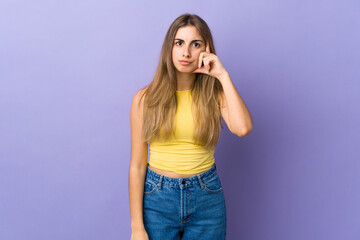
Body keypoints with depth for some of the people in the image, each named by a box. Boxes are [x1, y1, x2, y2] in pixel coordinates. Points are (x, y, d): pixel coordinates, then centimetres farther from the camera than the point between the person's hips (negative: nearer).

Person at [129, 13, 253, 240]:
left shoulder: (215, 94, -1)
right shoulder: (145, 99, -5)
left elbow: (243, 128, -22)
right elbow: (137, 166, -5)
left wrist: (222, 76, -16)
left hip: (207, 198, 1)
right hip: (157, 197, -1)